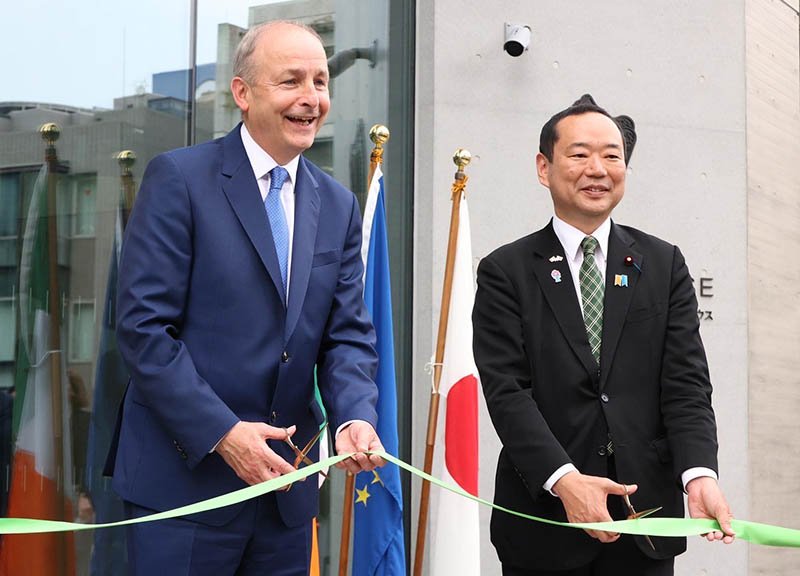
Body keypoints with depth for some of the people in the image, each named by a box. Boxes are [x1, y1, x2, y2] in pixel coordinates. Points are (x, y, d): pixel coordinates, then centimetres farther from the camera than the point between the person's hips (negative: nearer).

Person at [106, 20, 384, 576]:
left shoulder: (339, 205, 10)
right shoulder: (179, 177, -7)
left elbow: (348, 335, 8)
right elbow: (143, 324, -12)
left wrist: (355, 418, -12)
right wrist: (222, 432, -18)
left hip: (286, 482, 5)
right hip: (185, 478, -5)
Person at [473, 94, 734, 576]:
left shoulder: (665, 265, 8)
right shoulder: (506, 273, 1)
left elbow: (686, 383, 1)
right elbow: (507, 391, -8)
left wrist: (699, 473, -16)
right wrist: (564, 479, -22)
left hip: (644, 518, 2)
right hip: (544, 517, -2)